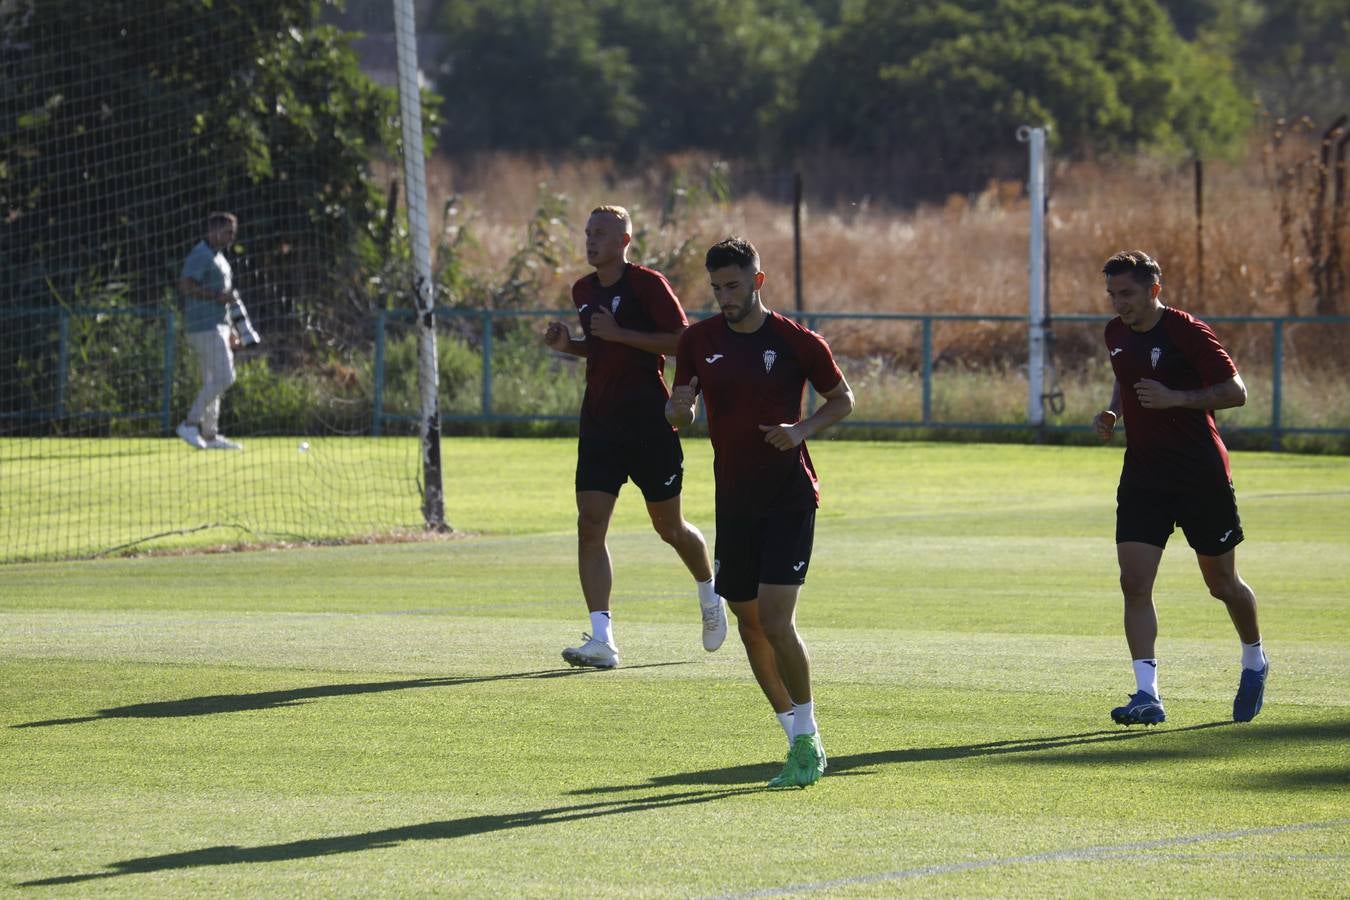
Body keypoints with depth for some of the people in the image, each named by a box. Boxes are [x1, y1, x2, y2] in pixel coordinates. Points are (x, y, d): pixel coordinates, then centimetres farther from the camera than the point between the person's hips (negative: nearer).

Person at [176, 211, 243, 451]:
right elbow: (186, 286, -22)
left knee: (213, 381, 10)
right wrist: (219, 295, -22)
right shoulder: (200, 255, -11)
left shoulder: (219, 258, 21)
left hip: (217, 325, 10)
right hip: (205, 326, -10)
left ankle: (209, 435, 12)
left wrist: (229, 332, 24)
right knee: (224, 377, -15)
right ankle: (190, 423, -12)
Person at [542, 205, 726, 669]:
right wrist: (568, 344, 5)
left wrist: (617, 334, -20)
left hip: (649, 421, -6)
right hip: (600, 422, 6)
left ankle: (710, 599, 38)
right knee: (590, 526, -9)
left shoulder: (648, 284, -10)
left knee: (670, 527, 8)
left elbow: (682, 341, -15)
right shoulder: (584, 290, 12)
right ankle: (601, 639, -12)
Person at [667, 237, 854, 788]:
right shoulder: (700, 341, 4)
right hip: (734, 503, 5)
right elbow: (678, 418, 6)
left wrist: (802, 429, -14)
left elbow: (842, 399, 5)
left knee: (775, 620, -16)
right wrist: (678, 408, -19)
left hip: (790, 499, -5)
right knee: (749, 624, 7)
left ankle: (807, 744, -5)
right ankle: (799, 740, 19)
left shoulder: (796, 342, -6)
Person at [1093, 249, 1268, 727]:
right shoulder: (1116, 334, 6)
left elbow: (1236, 391, -14)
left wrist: (1174, 398, -24)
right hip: (1142, 475, 5)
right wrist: (1112, 412, 5)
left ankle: (1254, 663, 37)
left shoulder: (1186, 332, -15)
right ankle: (1147, 695, -14)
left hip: (1201, 474, -5)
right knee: (1134, 584, -12)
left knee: (1223, 584, 9)